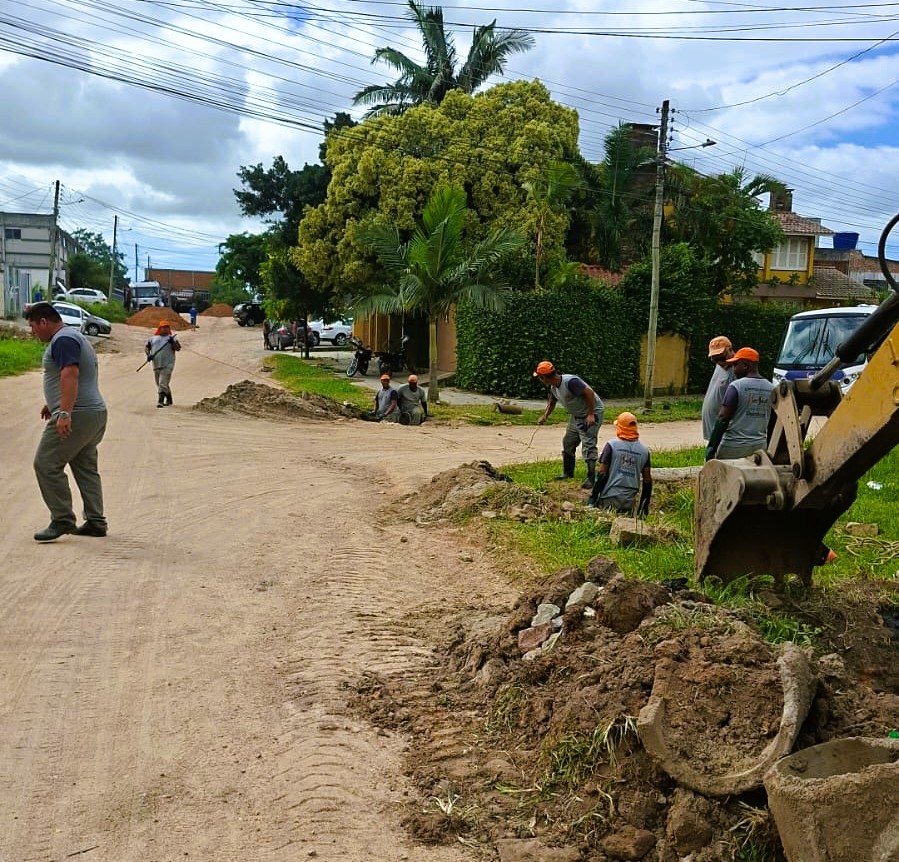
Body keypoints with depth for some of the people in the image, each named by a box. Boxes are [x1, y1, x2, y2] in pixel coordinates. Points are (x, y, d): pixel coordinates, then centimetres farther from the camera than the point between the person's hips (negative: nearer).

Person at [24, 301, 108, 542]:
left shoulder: (63, 340, -12)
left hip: (77, 415, -11)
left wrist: (65, 413, -32)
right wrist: (53, 403, 40)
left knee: (46, 464, -7)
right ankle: (95, 522, 13)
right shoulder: (73, 337, 22)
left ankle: (62, 520, -5)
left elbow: (70, 375, -25)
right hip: (96, 413, 11)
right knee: (86, 468, 12)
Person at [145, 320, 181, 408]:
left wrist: (173, 343, -23)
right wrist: (148, 354, -3)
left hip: (167, 365, -5)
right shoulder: (153, 338, 15)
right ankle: (169, 400, 28)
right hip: (156, 365, 5)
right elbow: (146, 347, 16)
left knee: (163, 384, -14)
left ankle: (160, 401, -15)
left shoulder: (171, 338, 5)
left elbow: (178, 348, -4)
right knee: (161, 384, 14)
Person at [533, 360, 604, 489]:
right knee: (568, 442, 15)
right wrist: (545, 416, 5)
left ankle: (591, 478, -13)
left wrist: (591, 415, -28)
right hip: (576, 415, 10)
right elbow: (552, 402, 19)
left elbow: (589, 393, -30)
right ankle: (568, 473, 29)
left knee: (588, 445, -15)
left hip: (591, 413, -10)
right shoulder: (553, 386, 1)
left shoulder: (570, 382, -30)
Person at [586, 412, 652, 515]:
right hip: (629, 502, 4)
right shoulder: (644, 451, 8)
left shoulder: (612, 445, -4)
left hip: (610, 499, -4)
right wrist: (644, 505, 18)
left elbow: (602, 474, -7)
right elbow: (647, 480, 9)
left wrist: (593, 496, 0)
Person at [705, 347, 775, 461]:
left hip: (734, 447, -6)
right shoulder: (771, 389, 8)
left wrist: (711, 447, -11)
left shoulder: (736, 386, -11)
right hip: (760, 446, 6)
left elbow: (723, 419, -13)